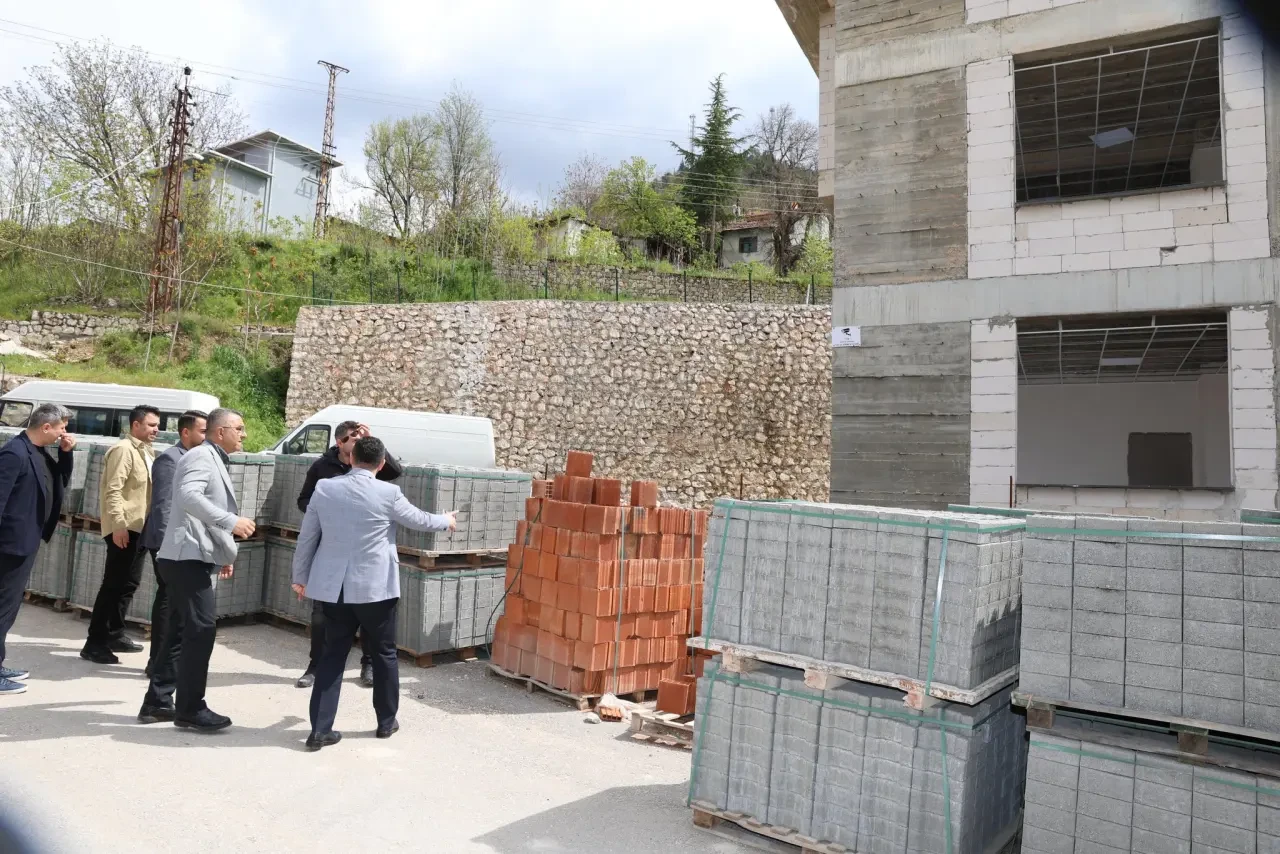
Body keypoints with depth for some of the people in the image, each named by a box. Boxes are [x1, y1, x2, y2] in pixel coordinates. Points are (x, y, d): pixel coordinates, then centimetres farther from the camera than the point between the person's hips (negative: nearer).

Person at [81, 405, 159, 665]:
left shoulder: (146, 452, 15)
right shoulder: (123, 450, -12)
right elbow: (113, 491, -20)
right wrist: (118, 525, -25)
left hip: (140, 527, 9)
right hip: (124, 528, -9)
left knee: (129, 583, 15)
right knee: (114, 585, -7)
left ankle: (114, 635, 26)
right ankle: (94, 643, 0)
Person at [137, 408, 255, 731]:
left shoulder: (215, 461, 20)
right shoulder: (201, 456, -11)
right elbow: (189, 495, -28)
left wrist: (224, 553, 23)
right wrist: (231, 521, -31)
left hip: (194, 556, 10)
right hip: (188, 556, -10)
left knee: (180, 631, 13)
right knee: (202, 628, -10)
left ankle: (157, 702, 21)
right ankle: (190, 709, -4)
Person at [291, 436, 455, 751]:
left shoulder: (324, 488, 0)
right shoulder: (388, 493, -11)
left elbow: (307, 536, 7)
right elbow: (420, 520, 5)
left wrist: (300, 577, 19)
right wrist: (447, 521, 26)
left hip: (333, 587, 3)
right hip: (375, 587, -3)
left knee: (332, 654, 12)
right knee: (384, 653, 14)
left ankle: (320, 729, 11)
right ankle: (386, 722, 25)